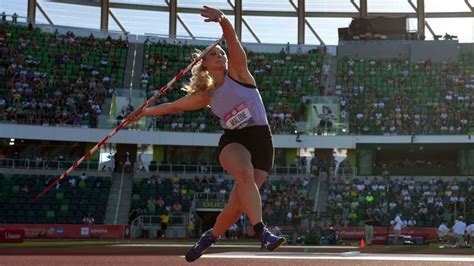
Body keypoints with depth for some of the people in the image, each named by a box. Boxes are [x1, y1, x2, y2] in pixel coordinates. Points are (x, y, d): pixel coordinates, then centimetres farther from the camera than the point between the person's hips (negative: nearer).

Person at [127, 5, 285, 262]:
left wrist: (222, 20, -34)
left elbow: (233, 40, -15)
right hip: (233, 141, 1)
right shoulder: (206, 96, 10)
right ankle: (262, 232, -44)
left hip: (261, 142, -1)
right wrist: (145, 112, 28)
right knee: (244, 173, -36)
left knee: (237, 205, -9)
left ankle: (211, 236, 20)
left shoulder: (237, 72, 2)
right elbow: (175, 106, 26)